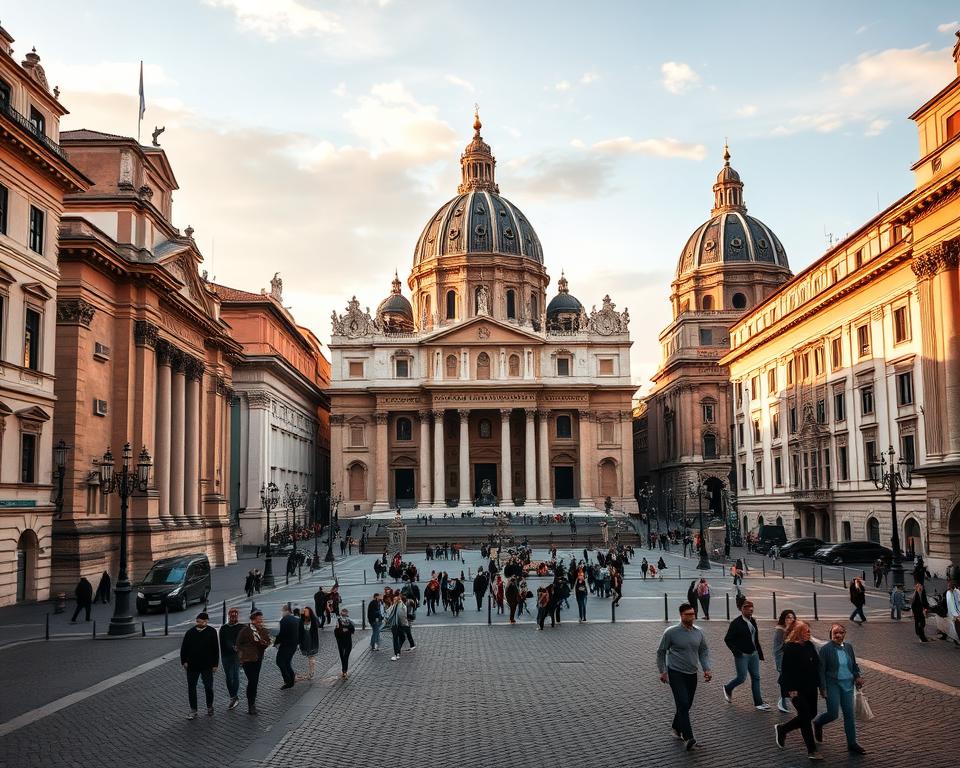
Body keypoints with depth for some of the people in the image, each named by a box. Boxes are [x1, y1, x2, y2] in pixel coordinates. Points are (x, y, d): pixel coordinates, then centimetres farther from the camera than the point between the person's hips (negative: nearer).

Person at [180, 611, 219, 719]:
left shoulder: (211, 632, -2)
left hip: (207, 666, -2)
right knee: (191, 688, 6)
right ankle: (193, 710, 17)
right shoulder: (190, 632, 2)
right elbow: (183, 648, 6)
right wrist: (184, 661, -2)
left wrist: (215, 664, -3)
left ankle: (209, 707, 26)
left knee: (208, 687, 4)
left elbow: (215, 649, -1)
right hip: (192, 666, 2)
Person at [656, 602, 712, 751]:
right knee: (683, 704, -15)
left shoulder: (699, 632, 4)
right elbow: (661, 652, 0)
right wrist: (662, 671, -1)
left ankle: (676, 728, 36)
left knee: (687, 705, 13)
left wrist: (706, 669, 1)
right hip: (676, 673, -5)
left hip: (692, 674, 5)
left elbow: (704, 651, 13)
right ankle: (688, 738, -17)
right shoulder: (671, 632, -10)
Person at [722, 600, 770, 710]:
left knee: (756, 677, 7)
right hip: (742, 655, -6)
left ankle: (758, 703, 13)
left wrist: (760, 653, 12)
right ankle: (727, 689, 27)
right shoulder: (736, 623, -15)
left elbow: (756, 638, 15)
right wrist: (736, 652, -18)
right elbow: (727, 639, -12)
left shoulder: (753, 621, 6)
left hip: (753, 654, 6)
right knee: (741, 678, -1)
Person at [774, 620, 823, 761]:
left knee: (811, 714, 13)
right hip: (797, 689, -8)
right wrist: (791, 690, -19)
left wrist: (818, 683, 11)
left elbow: (816, 664, 14)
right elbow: (786, 670, -17)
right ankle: (811, 751, 8)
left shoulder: (809, 645, 6)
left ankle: (781, 729, 30)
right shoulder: (789, 648, -16)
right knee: (806, 717, -3)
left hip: (810, 687, 8)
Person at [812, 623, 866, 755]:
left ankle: (852, 744, 16)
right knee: (833, 713, -8)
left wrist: (857, 676, 0)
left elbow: (854, 665, 19)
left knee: (849, 714, 6)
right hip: (833, 684, -5)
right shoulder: (826, 649, -9)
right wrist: (823, 688, -13)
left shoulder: (848, 647, 7)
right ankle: (817, 723, 25)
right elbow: (821, 670, -9)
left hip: (847, 685, 5)